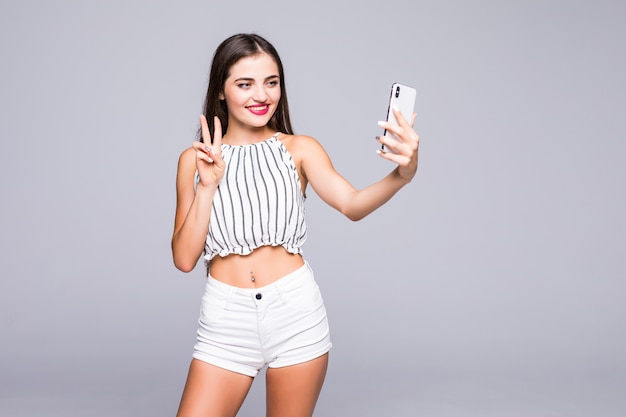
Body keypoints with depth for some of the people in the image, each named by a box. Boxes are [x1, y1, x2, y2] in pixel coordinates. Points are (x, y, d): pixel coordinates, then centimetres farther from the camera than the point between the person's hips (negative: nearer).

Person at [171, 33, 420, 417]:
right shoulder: (196, 160, 5)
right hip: (227, 317, 1)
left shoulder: (299, 149, 2)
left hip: (295, 312, -1)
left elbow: (352, 204, -16)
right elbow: (184, 259, 0)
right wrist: (207, 185, -10)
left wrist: (402, 174, -35)